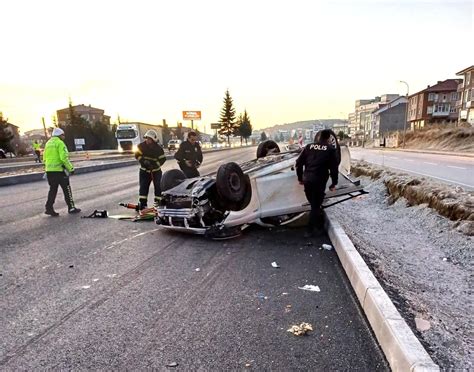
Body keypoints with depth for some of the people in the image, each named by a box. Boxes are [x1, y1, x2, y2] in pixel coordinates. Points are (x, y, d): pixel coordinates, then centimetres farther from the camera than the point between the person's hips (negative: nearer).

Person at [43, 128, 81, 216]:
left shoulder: (48, 143, 15)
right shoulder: (60, 143, -9)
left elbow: (44, 158, 17)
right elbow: (64, 158, -19)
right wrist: (71, 168, -13)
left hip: (49, 170, 7)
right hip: (59, 170, -7)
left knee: (53, 189, 13)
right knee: (66, 189, 3)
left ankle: (49, 208, 9)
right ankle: (71, 208, 9)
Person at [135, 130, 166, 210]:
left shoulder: (159, 148, -13)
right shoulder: (142, 146, -8)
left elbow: (163, 159, -11)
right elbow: (137, 155, -4)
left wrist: (155, 165, -25)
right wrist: (143, 161, -21)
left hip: (156, 171, -1)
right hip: (144, 170, 2)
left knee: (158, 186, -5)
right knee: (143, 186, 0)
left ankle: (158, 202, 6)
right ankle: (142, 203, 5)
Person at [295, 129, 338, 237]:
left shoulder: (309, 146, 13)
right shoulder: (331, 149, 4)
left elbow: (299, 163, 11)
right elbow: (334, 168, 1)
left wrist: (300, 178, 20)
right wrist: (334, 183, 10)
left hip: (307, 180, 4)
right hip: (319, 181, -3)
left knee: (314, 204, 18)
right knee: (316, 205, 6)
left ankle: (319, 226, 29)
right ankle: (310, 230, 6)